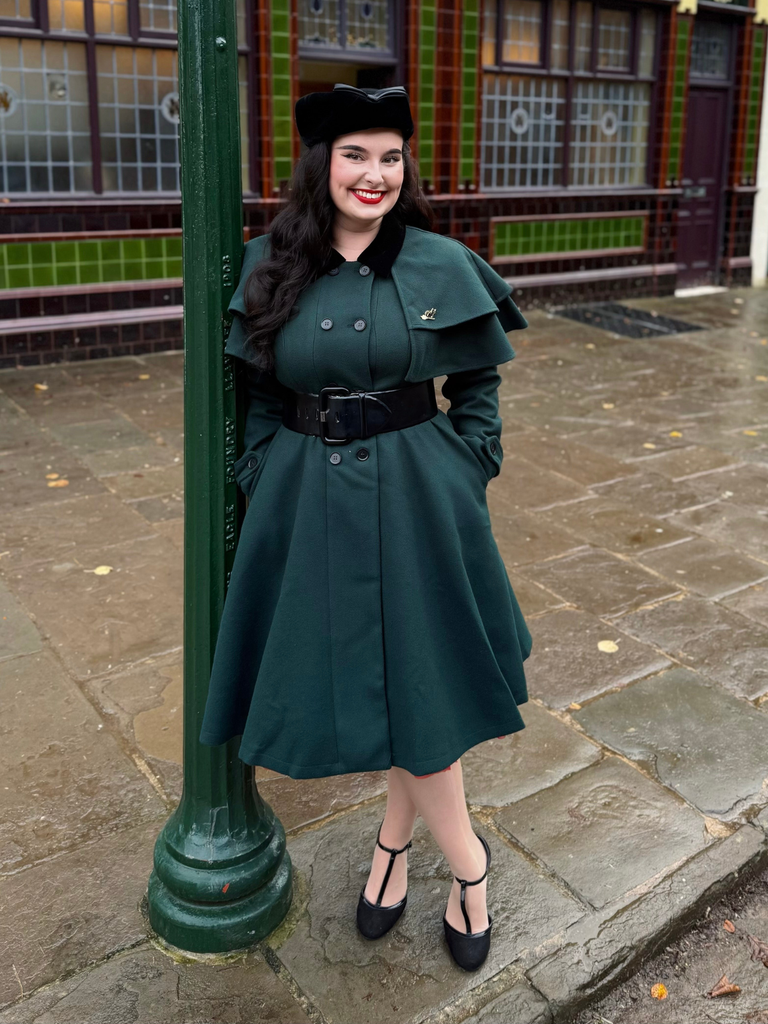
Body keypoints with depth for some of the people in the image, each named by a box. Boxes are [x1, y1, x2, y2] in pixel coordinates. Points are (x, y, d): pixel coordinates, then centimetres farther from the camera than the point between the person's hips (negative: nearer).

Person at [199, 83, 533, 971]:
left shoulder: (441, 265, -3)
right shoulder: (271, 267, 1)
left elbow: (477, 381, 6)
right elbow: (260, 396, 8)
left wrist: (462, 471, -2)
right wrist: (264, 488, 3)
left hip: (416, 498, -2)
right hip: (310, 504, 2)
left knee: (418, 677, 3)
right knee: (356, 681, 11)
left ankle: (395, 837, 31)